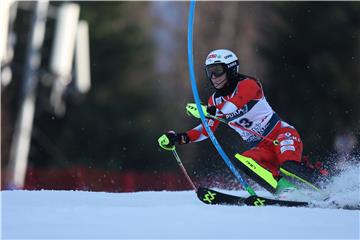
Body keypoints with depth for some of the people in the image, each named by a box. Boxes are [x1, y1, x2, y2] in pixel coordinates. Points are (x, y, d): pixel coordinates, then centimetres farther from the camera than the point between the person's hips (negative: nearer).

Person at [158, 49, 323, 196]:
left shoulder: (247, 84, -9)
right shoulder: (215, 100, 12)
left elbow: (235, 104, -30)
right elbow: (206, 129, 19)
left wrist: (210, 111, -47)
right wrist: (180, 138, 4)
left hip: (282, 134, -5)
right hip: (262, 148, 5)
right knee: (242, 162, -29)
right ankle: (285, 189, -38)